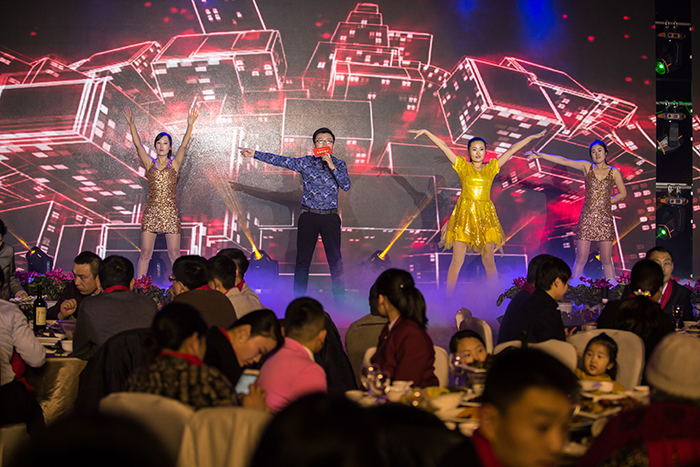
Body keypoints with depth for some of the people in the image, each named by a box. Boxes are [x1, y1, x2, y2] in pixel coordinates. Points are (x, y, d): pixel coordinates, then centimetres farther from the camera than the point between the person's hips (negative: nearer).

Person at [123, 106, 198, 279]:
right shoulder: (149, 163, 9)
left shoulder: (174, 164, 6)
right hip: (151, 212, 1)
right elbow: (137, 144, -2)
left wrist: (190, 125, -20)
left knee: (174, 254, 0)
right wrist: (131, 124, -15)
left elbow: (184, 146, -7)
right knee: (145, 253, 1)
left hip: (170, 213, -1)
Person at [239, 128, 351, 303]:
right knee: (303, 260, 2)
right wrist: (255, 154, -3)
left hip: (330, 217, 0)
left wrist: (332, 166, -16)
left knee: (335, 260, -1)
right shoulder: (306, 162, 4)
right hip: (309, 216, 0)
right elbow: (281, 161, 1)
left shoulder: (339, 164, 6)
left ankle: (339, 300, 6)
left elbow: (346, 185, -7)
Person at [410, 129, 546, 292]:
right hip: (464, 214, -2)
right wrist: (425, 132, 1)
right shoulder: (463, 166, 6)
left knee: (488, 261, 4)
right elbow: (444, 146, 3)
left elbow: (511, 150, 12)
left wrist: (531, 137, 14)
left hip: (485, 216, 2)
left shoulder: (491, 168, 10)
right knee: (457, 261, -2)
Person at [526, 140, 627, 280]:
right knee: (580, 259, -1)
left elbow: (623, 193, 15)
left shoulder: (614, 172, 6)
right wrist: (540, 155, -3)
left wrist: (606, 202, 4)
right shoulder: (587, 167, 6)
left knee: (606, 260, 2)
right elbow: (563, 161, 2)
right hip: (587, 218, 0)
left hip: (605, 219, 0)